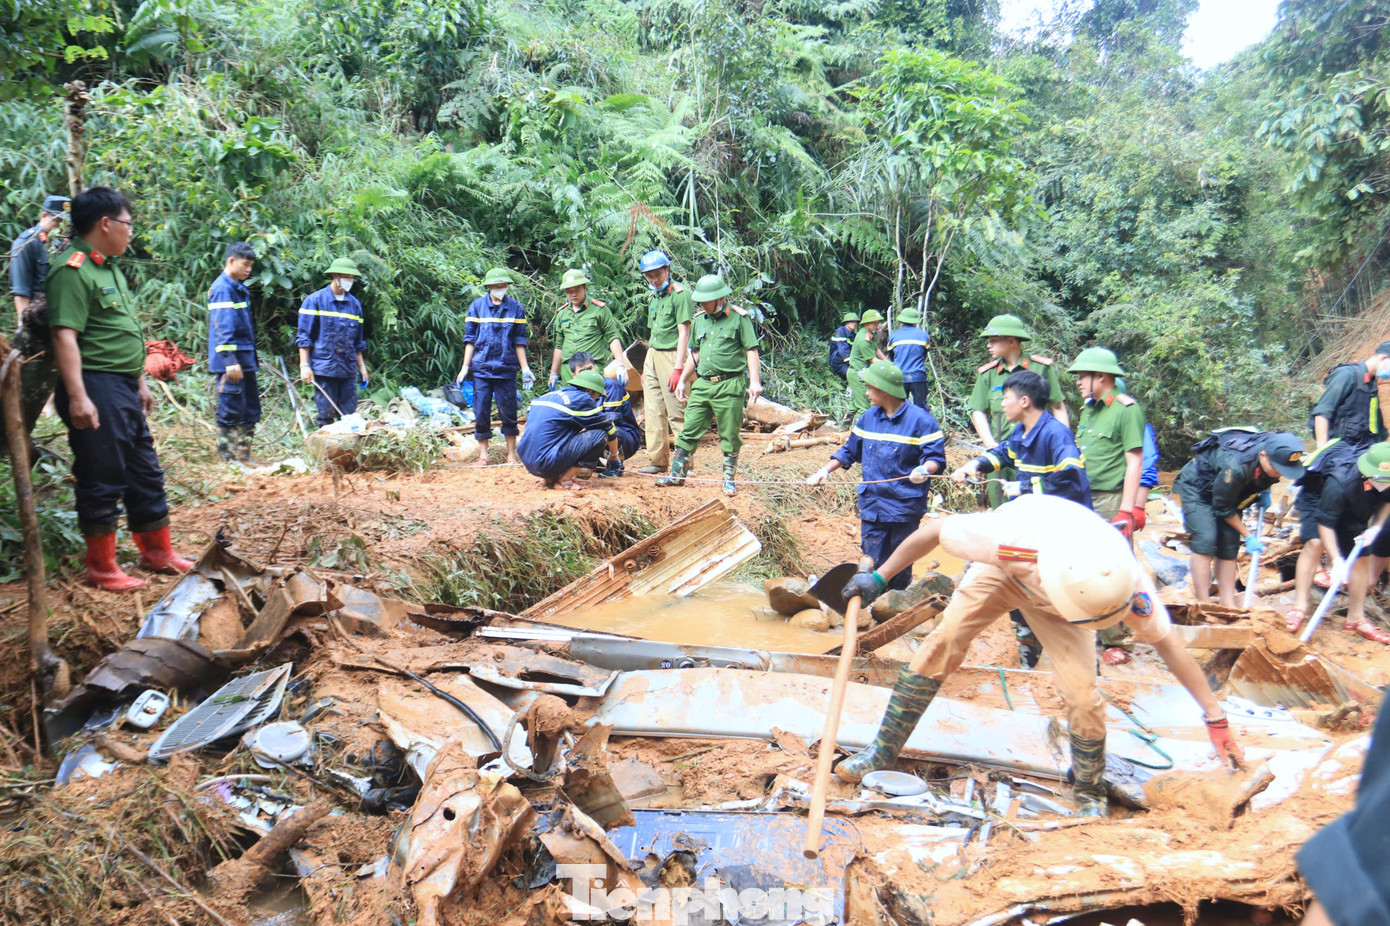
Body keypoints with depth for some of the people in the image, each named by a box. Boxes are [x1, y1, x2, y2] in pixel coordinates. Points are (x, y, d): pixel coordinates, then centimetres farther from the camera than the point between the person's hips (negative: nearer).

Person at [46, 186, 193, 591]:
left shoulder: (109, 268, 18)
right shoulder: (73, 270, -14)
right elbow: (65, 335, -22)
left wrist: (140, 383, 24)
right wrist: (77, 396, -27)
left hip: (125, 389, 10)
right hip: (96, 389, -10)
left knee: (145, 473, 16)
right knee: (102, 480, -1)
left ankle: (157, 552, 29)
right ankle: (102, 568, 10)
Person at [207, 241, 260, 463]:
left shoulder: (239, 288, 18)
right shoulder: (222, 288, -11)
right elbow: (223, 329, -19)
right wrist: (231, 361, -25)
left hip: (245, 361, 10)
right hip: (229, 362, -10)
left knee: (251, 411, 12)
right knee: (231, 412, -6)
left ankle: (243, 458, 19)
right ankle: (227, 461, 1)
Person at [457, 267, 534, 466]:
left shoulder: (515, 308, 5)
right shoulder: (477, 306, 5)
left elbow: (519, 341, 8)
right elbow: (470, 339, 7)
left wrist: (525, 369, 5)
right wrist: (465, 366, 1)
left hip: (506, 369, 0)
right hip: (481, 369, 0)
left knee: (508, 412, 3)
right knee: (481, 413, 1)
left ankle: (512, 455, 13)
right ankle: (483, 456, 11)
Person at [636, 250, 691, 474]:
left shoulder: (680, 294, -8)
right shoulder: (654, 296, 17)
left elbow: (684, 333, -13)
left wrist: (678, 368, -19)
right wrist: (647, 366, 19)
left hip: (671, 355, -8)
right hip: (652, 355, 8)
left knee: (676, 412, -7)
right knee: (654, 411, 8)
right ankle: (657, 460, 15)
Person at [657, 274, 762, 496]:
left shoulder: (739, 318, -3)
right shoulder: (699, 320, 14)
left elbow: (751, 351, -5)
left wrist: (755, 381, -14)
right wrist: (682, 380, 23)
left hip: (730, 386, -5)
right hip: (702, 384, 5)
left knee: (729, 436, 2)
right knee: (689, 431, 4)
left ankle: (729, 480, 12)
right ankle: (677, 474, 12)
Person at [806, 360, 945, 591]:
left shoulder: (920, 419, -8)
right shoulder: (868, 418, 9)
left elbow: (935, 456, -10)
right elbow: (849, 451, 21)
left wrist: (923, 470, -31)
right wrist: (826, 470, 11)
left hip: (905, 505, -4)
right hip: (872, 504, 4)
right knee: (873, 563, 3)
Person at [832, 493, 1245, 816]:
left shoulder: (1124, 580, -38)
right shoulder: (1007, 538, -46)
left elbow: (1166, 641, -20)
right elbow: (936, 529, -28)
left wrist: (1215, 717, -15)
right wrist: (879, 577, -18)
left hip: (1059, 594, 1)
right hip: (1001, 571, 0)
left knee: (1082, 695, -14)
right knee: (942, 642, -15)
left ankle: (1090, 792, 14)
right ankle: (882, 752, 1)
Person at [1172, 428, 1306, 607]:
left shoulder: (1277, 454, -20)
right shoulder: (1236, 467, -40)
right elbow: (1224, 508, -24)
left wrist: (1265, 492, -3)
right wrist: (1248, 536, -15)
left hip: (1228, 490, 7)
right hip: (1196, 487, -7)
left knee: (1229, 545, 0)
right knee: (1205, 541, -19)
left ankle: (1228, 605, 4)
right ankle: (1203, 606, -16)